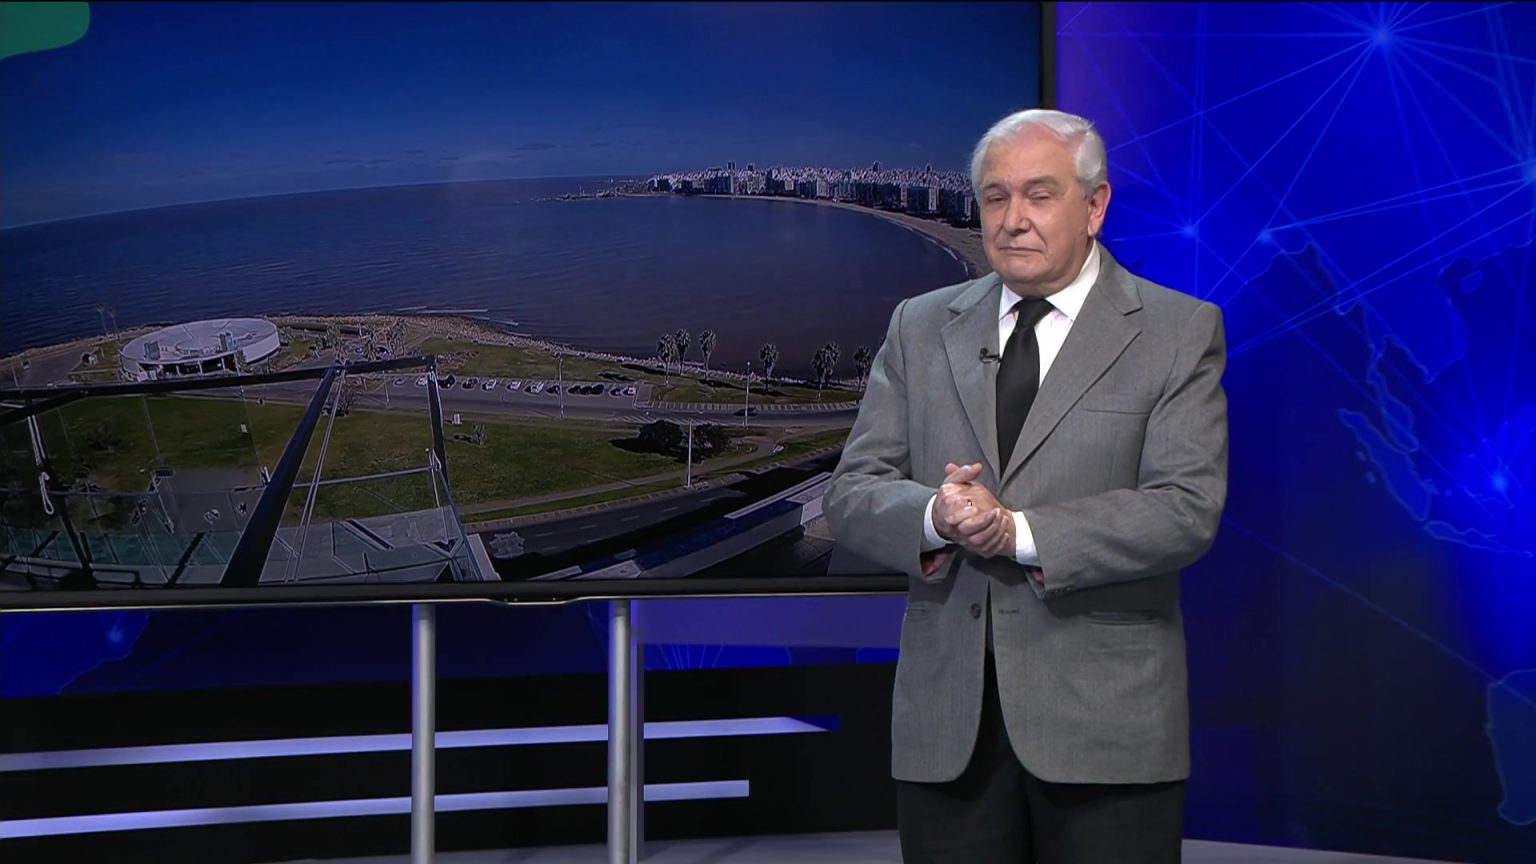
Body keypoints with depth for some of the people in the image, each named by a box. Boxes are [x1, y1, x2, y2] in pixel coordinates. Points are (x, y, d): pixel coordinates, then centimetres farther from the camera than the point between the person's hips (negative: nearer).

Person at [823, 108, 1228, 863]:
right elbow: (850, 494, 6)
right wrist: (933, 516, -16)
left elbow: (1188, 510, -10)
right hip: (946, 726, 3)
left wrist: (1019, 532, -19)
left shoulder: (1179, 333, 1)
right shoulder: (920, 327, 12)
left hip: (1106, 725, -3)